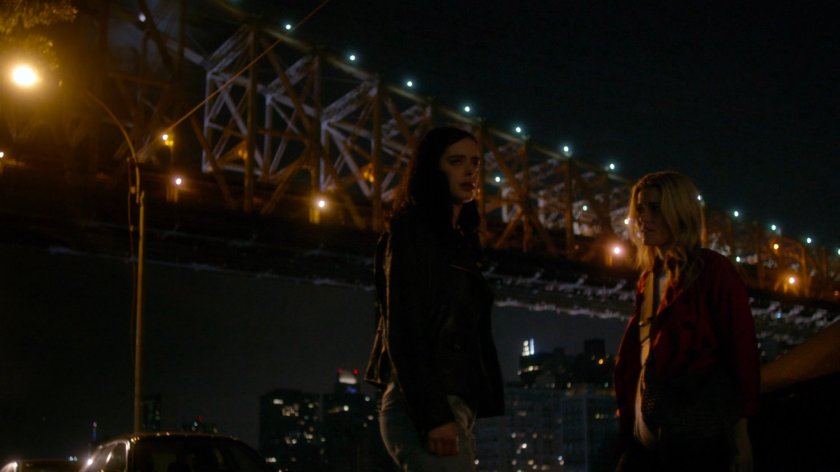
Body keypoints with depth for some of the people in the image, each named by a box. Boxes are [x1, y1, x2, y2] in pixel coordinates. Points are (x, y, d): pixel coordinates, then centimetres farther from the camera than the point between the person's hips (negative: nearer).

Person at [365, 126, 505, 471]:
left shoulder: (459, 241, 24)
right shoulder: (413, 230, -2)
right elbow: (403, 329, -13)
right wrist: (432, 415, -21)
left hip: (453, 406, 9)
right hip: (426, 407, -9)